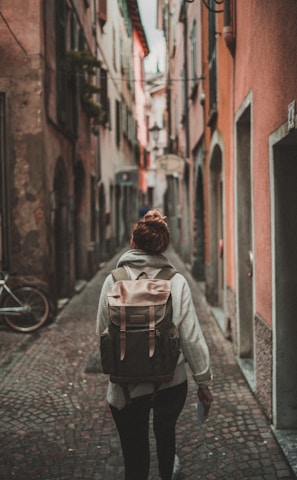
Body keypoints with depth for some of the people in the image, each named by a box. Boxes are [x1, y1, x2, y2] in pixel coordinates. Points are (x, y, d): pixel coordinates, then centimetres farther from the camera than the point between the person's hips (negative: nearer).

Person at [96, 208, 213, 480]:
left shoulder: (113, 281, -8)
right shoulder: (176, 282, -10)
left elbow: (102, 333, 1)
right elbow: (192, 337, -10)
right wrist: (204, 382, 1)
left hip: (127, 386, -1)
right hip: (171, 382, 1)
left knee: (135, 456, 11)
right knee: (166, 431, 30)